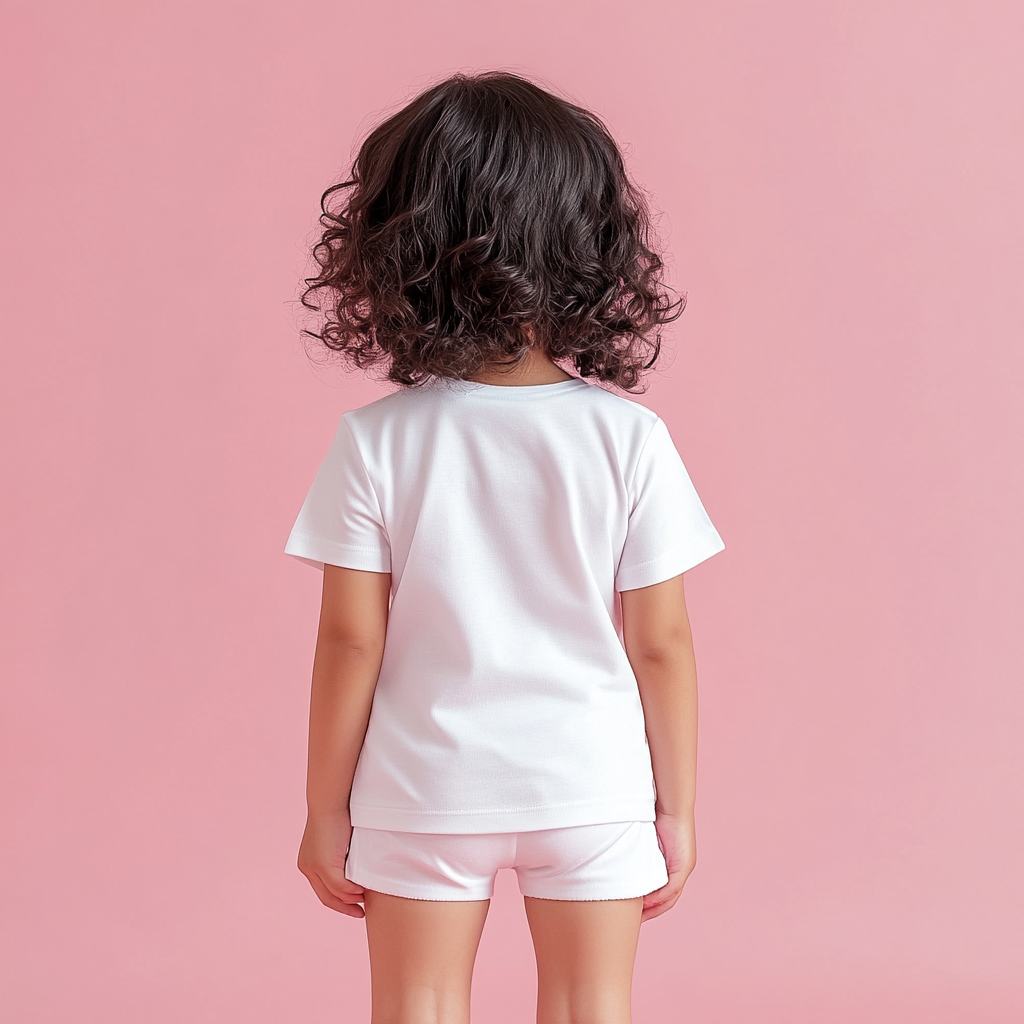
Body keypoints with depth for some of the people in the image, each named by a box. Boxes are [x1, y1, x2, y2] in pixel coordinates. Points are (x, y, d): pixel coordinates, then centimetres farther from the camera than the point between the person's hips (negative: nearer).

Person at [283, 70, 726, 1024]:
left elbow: (351, 640, -10)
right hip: (593, 784, 1)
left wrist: (325, 811, 2)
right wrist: (677, 805, 5)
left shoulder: (375, 441, -13)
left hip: (424, 789, 0)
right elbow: (661, 642, -8)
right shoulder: (629, 436, -12)